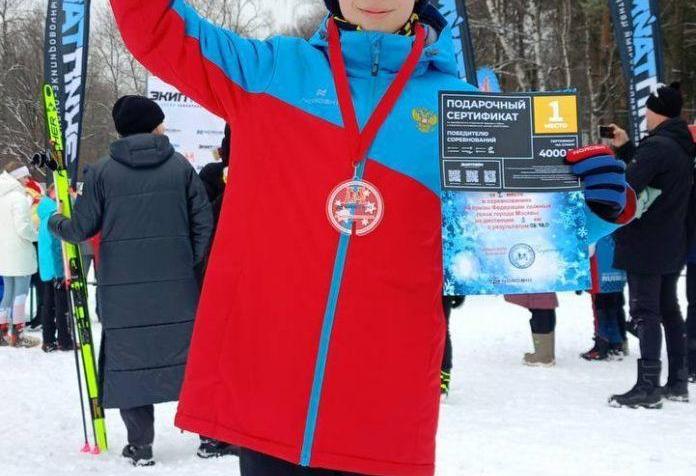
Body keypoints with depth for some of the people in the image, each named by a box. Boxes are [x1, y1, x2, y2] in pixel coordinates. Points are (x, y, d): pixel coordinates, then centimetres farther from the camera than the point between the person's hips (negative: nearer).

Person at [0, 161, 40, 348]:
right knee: (20, 293, -1)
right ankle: (17, 334, 1)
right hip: (20, 253, -8)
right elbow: (23, 227, -19)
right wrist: (39, 236, -5)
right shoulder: (19, 197, -15)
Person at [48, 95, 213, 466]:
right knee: (189, 355, 10)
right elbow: (203, 220, 1)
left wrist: (54, 223, 22)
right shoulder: (180, 166, 3)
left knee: (129, 360, 7)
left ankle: (140, 445, 7)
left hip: (122, 289, -1)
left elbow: (82, 227, 1)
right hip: (176, 284, 1)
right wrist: (191, 263, 12)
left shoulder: (102, 172, -1)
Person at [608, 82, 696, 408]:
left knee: (645, 313, -6)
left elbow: (625, 187, -25)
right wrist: (625, 148, 20)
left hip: (645, 245, -9)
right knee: (669, 309, 15)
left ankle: (648, 387, -6)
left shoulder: (656, 146, -19)